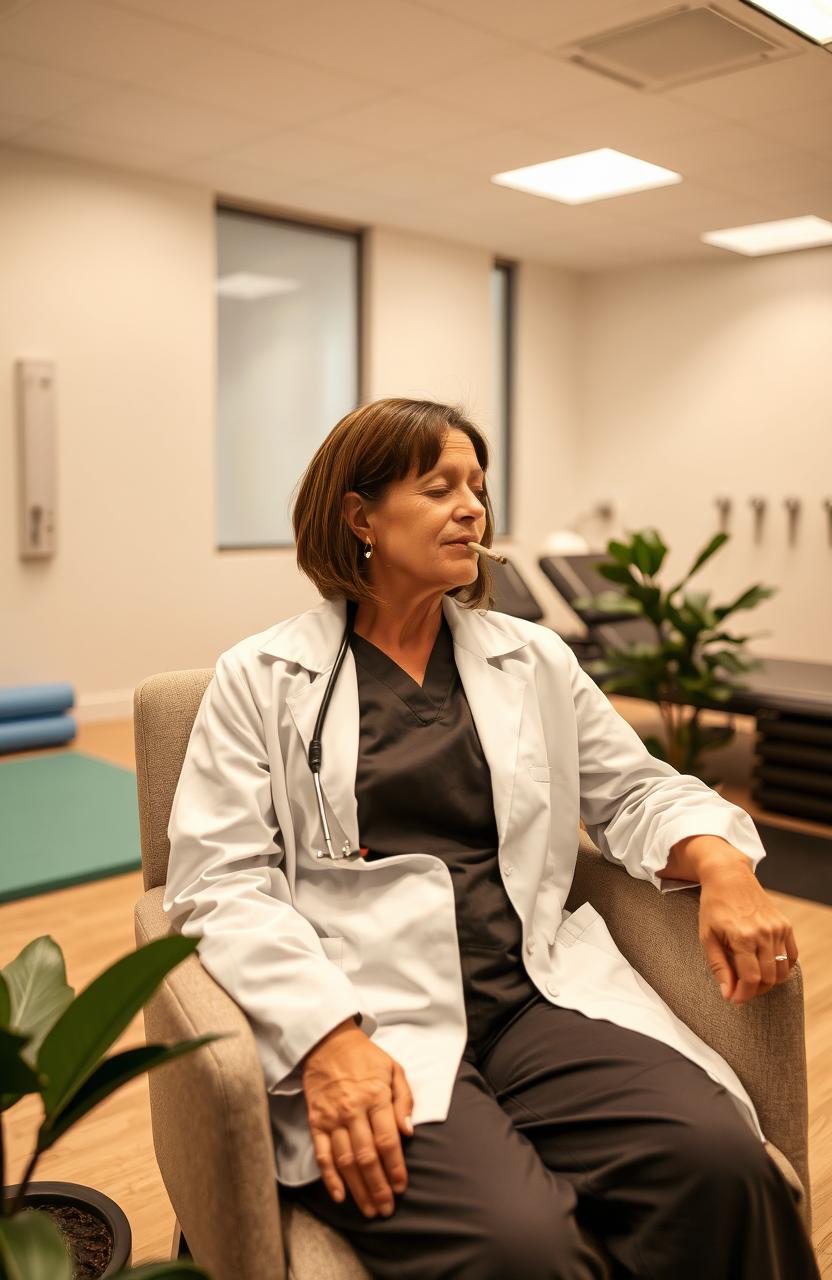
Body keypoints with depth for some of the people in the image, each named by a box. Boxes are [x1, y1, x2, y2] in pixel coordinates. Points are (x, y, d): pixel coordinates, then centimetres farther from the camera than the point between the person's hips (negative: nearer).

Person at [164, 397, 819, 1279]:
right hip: (363, 1017, -4)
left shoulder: (535, 660, 16)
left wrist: (721, 864, -3)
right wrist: (327, 1039, -19)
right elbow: (222, 883, -4)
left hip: (536, 998, 4)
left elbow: (635, 791, 20)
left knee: (721, 1160, -23)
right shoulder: (259, 679, 4)